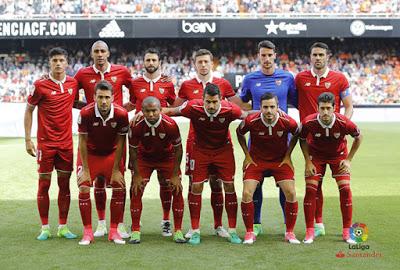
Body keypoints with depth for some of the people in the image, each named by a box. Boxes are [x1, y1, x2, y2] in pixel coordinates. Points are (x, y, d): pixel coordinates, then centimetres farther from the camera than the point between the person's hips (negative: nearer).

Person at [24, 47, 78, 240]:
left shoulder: (73, 83, 4)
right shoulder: (40, 85, -6)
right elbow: (29, 110, 1)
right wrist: (27, 139, -3)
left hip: (66, 143, 3)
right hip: (45, 143, -3)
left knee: (65, 184, 6)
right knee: (44, 184, 1)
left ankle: (63, 227, 14)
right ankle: (45, 228, 10)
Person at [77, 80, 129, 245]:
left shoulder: (121, 114, -23)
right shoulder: (86, 113, -26)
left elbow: (120, 143, -12)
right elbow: (82, 142, -16)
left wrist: (116, 170, -11)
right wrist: (85, 170, -15)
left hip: (111, 154, 1)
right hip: (90, 154, -1)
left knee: (119, 188, -6)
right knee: (84, 189, -12)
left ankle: (114, 231, 6)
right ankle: (87, 232, -1)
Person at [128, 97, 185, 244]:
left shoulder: (170, 125, -28)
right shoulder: (136, 126, -26)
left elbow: (178, 149, -14)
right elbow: (133, 150, -11)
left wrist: (175, 175, -13)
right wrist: (137, 175, -11)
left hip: (167, 157, 0)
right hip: (144, 158, 0)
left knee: (177, 190, -10)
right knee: (136, 190, -11)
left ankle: (178, 231, 2)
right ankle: (135, 231, 0)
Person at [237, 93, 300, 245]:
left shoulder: (287, 122, -22)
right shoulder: (251, 121, -23)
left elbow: (296, 135, 2)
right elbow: (239, 133, 0)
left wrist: (287, 156, -1)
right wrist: (247, 156, 0)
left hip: (280, 160, 0)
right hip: (256, 159, 0)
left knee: (291, 193, -12)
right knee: (247, 194, -13)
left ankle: (290, 232, 7)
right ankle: (249, 233, 4)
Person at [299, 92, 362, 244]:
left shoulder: (344, 123, -30)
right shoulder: (308, 122, -28)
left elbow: (358, 137, -8)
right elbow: (302, 140, -5)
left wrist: (349, 160, -8)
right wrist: (308, 162, -10)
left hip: (338, 155, 0)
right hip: (316, 155, 0)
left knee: (345, 189, -11)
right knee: (310, 189, -10)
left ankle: (347, 232, 1)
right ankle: (309, 232, 0)